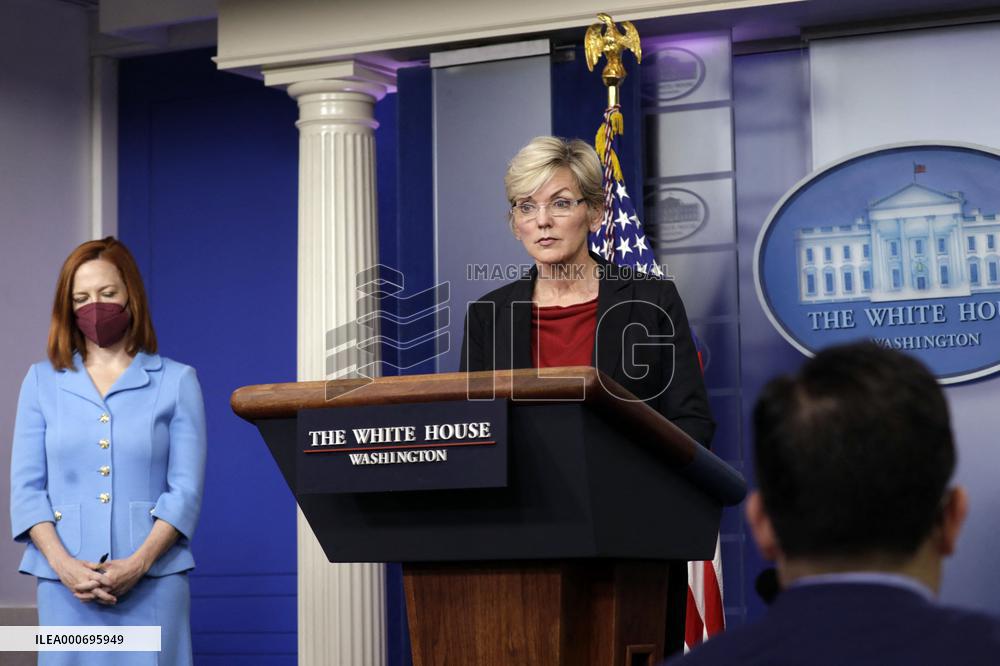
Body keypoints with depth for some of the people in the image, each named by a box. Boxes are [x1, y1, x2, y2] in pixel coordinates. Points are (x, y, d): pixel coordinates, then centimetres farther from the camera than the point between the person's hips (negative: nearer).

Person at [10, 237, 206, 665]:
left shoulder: (176, 381, 6)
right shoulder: (42, 381, 12)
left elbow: (186, 489, 0)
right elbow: (26, 487, 5)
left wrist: (139, 562, -13)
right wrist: (62, 562, -10)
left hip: (153, 578, -1)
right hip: (65, 581, 2)